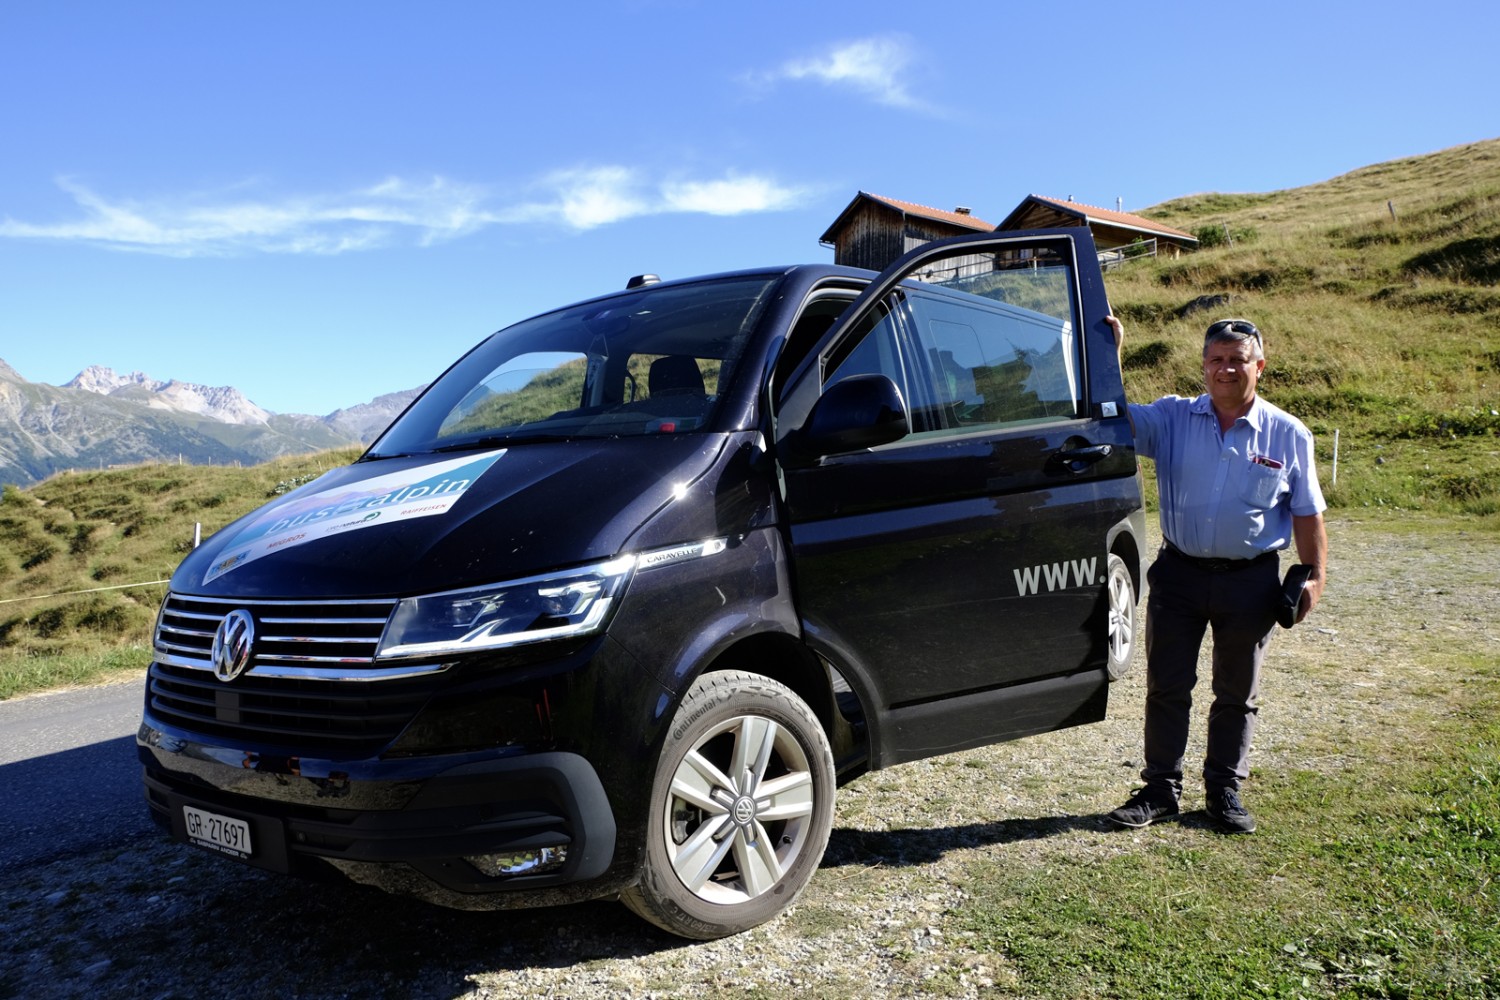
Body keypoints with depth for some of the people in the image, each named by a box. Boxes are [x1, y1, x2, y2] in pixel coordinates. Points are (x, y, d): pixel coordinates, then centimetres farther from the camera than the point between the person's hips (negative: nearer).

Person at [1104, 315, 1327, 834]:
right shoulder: (1172, 418, 1)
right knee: (1167, 687, 7)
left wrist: (1315, 576, -1)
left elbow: (1307, 513, 6)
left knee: (1237, 694, 12)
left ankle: (1224, 791, 28)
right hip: (1179, 573, 0)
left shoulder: (1288, 434, 2)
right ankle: (1161, 789, 20)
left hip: (1251, 581, 0)